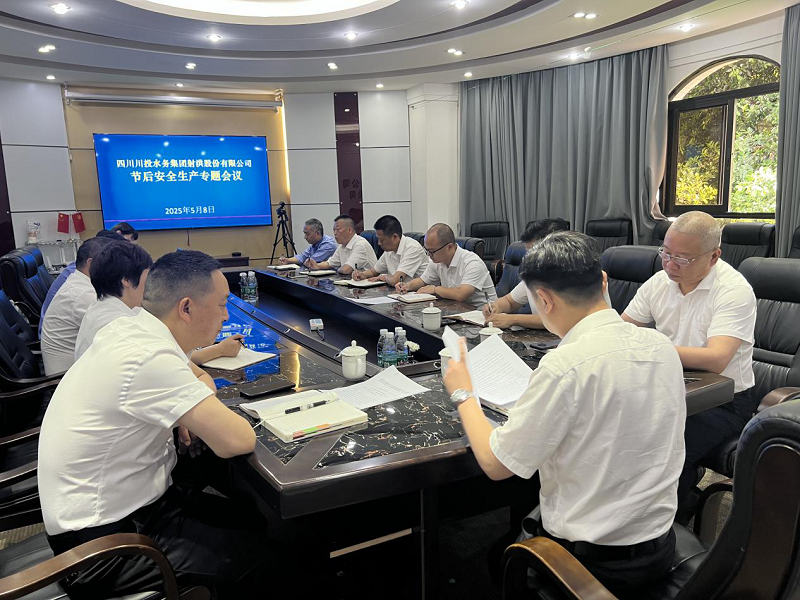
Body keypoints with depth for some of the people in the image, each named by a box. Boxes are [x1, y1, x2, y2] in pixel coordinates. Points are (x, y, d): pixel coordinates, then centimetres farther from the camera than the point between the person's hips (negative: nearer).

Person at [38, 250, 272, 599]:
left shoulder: (127, 328, -3)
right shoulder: (152, 360, -31)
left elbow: (192, 373, 17)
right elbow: (238, 441, -30)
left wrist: (190, 411, -3)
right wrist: (203, 394, -10)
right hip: (102, 538, -9)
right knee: (258, 551, -8)